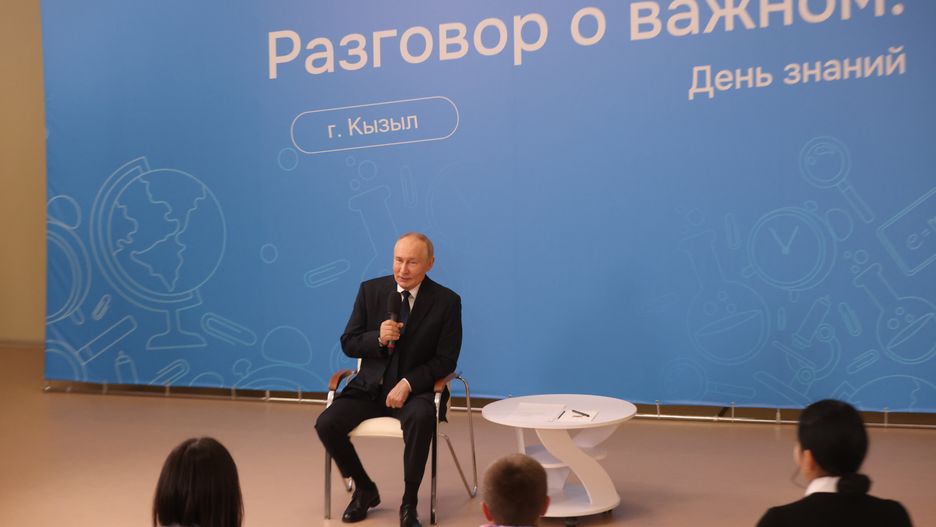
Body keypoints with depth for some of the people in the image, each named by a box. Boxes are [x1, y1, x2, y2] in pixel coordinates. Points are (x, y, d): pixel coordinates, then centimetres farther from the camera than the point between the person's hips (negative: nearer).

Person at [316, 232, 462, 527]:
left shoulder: (447, 301, -6)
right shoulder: (370, 290, 1)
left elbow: (446, 360, -6)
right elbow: (348, 345, 2)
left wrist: (408, 383, -20)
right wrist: (378, 338, -19)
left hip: (416, 389, -3)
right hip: (370, 386, 3)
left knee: (420, 419, -36)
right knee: (326, 424, -19)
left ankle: (409, 502, -16)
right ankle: (365, 489, 8)